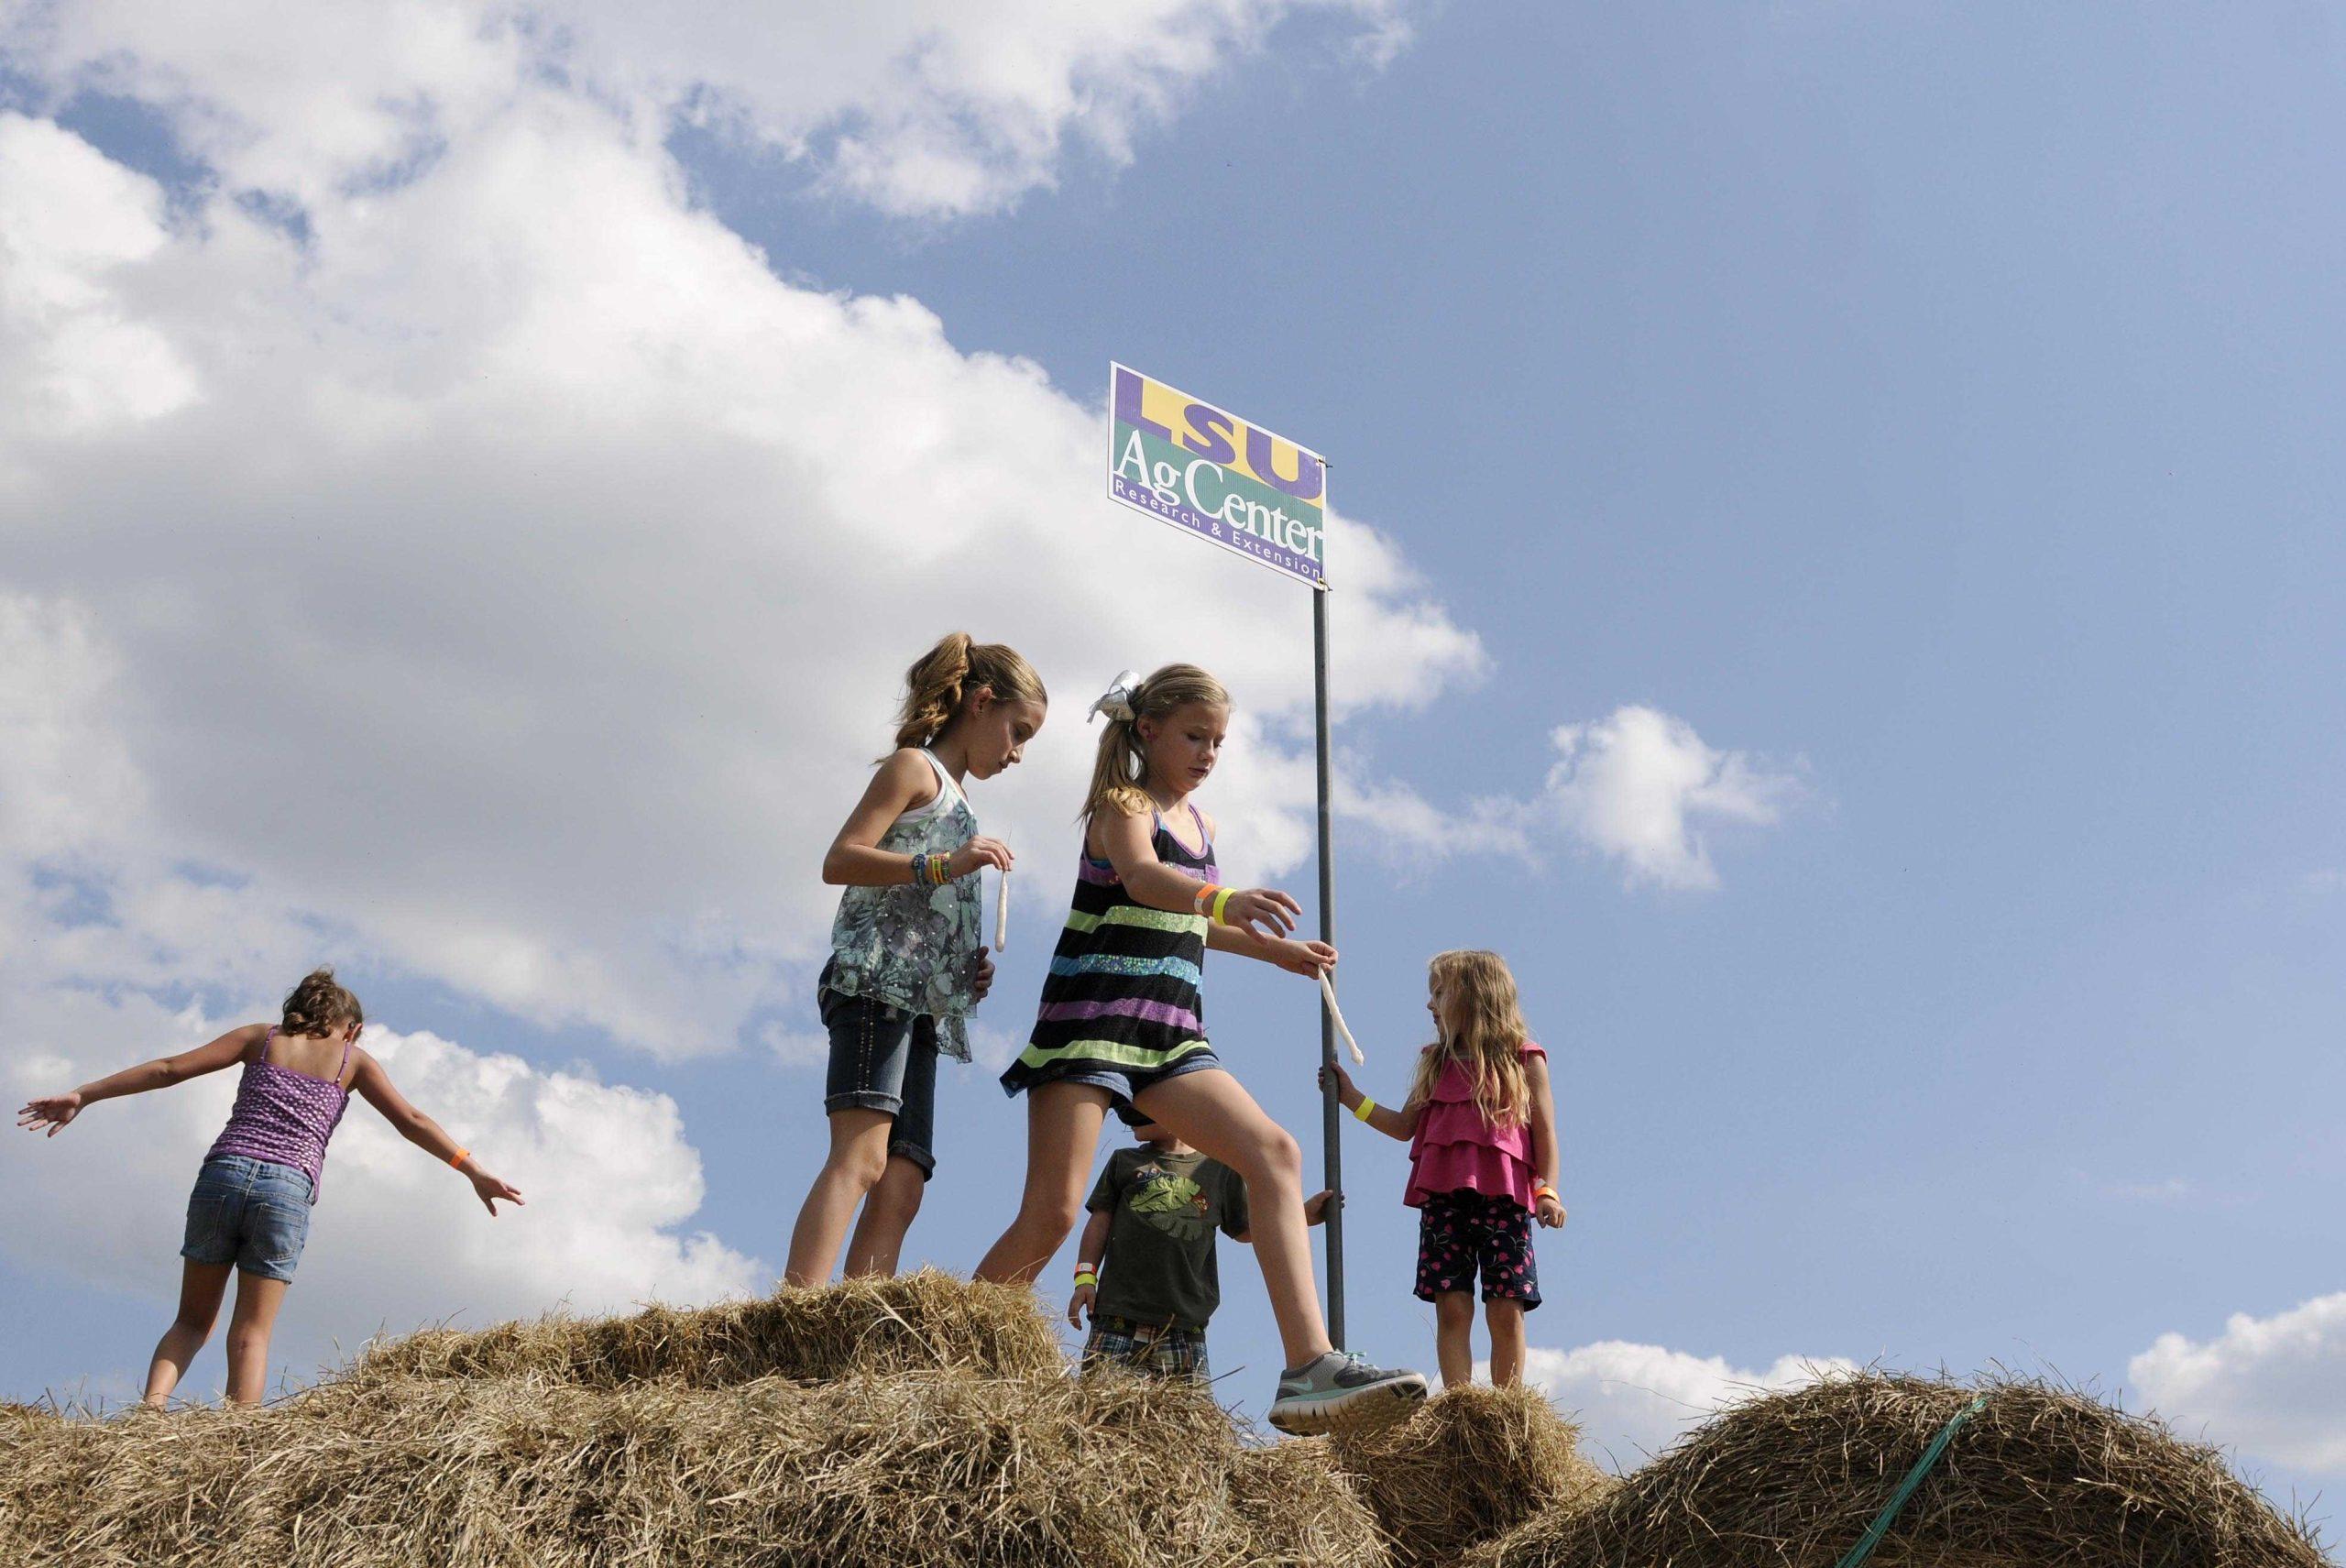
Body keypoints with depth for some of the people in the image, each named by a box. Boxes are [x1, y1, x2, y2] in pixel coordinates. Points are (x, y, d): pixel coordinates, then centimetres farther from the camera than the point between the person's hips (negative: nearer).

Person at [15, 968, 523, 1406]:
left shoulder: (262, 1037, 17)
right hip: (287, 1190, -1)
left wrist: (82, 1096, 15)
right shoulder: (354, 1061, 14)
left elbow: (168, 1069, 12)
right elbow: (412, 1122, 6)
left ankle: (152, 1405, -11)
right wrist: (475, 1172, 5)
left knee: (192, 1321, 14)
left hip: (223, 1174, 1)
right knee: (252, 1332, 5)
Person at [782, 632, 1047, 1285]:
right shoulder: (913, 767, 5)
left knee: (901, 1187, -3)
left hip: (919, 1007, 10)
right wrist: (942, 864, -18)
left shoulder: (954, 805, 31)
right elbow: (839, 861, -9)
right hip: (876, 983, -9)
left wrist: (969, 973, 12)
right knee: (862, 1154, -25)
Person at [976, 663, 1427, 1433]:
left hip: (1171, 1034, 7)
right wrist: (1225, 899, -47)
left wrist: (1274, 949, 32)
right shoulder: (1121, 805, -4)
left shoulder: (1200, 825, 19)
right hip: (1092, 1018, -7)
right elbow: (1142, 879, -28)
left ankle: (1309, 1369, -23)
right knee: (1051, 1210, -15)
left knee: (1274, 1153, -13)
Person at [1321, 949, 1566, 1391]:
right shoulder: (1437, 1063, 21)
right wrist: (1352, 1098, 16)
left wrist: (1547, 1191, -6)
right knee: (1451, 1307, -5)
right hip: (1443, 1195, 4)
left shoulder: (1524, 1061, 8)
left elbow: (1544, 1130, 5)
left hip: (1504, 1195, -3)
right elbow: (1405, 1125, 23)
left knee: (1506, 1311, -4)